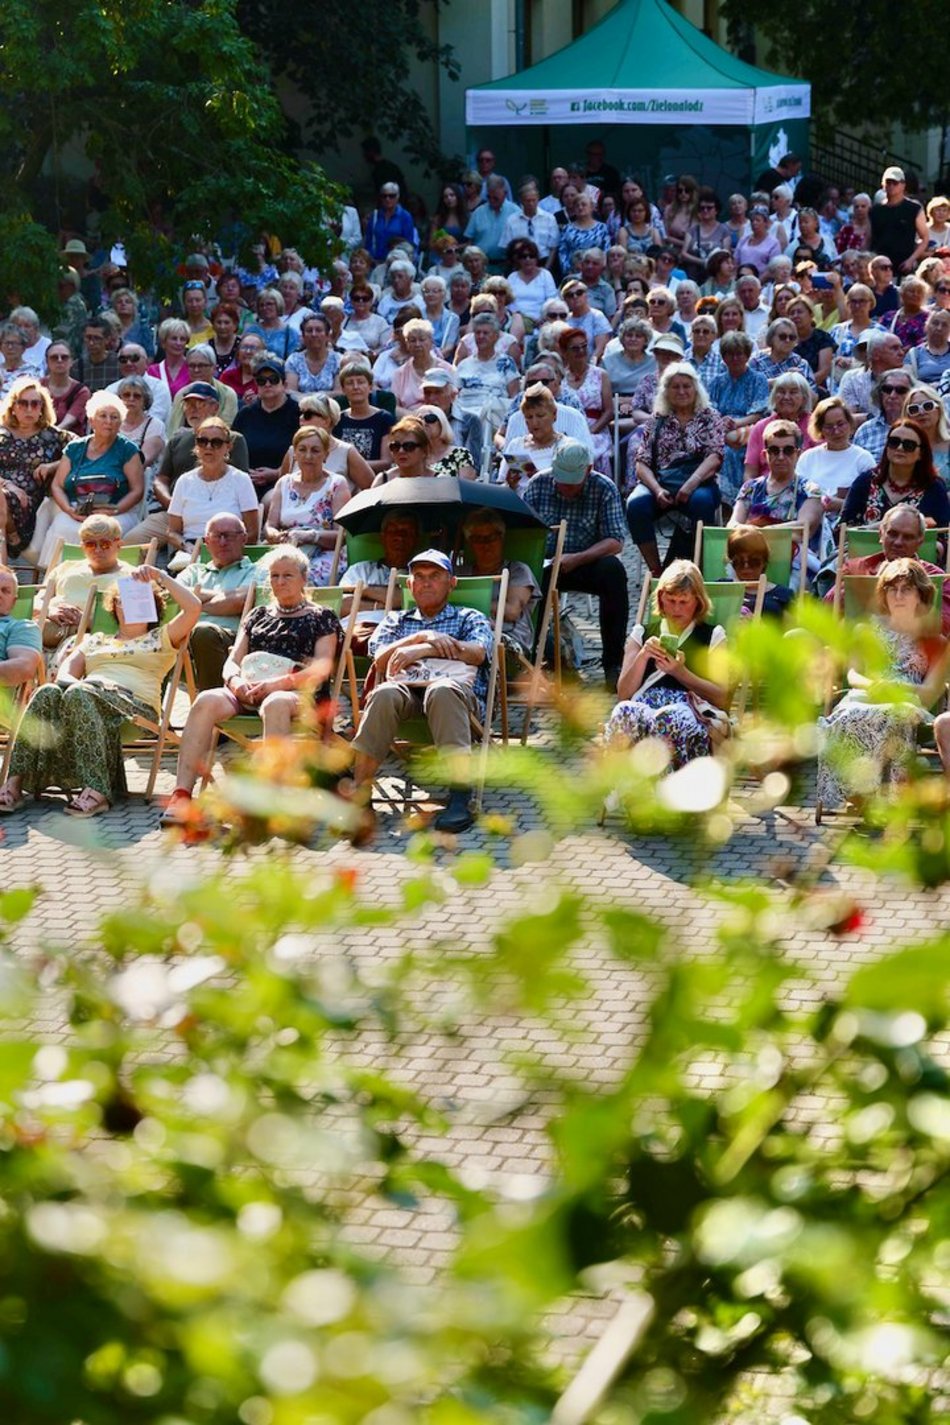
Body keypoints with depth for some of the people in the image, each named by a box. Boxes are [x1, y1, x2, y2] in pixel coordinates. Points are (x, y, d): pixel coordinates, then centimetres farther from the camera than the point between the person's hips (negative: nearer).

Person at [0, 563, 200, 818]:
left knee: (78, 694, -38)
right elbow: (66, 673, 20)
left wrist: (159, 576, 11)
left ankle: (96, 791, -50)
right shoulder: (94, 641, 35)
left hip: (135, 705, -3)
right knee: (47, 693, -32)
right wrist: (71, 682, -4)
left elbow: (193, 607, 11)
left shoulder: (160, 639, 26)